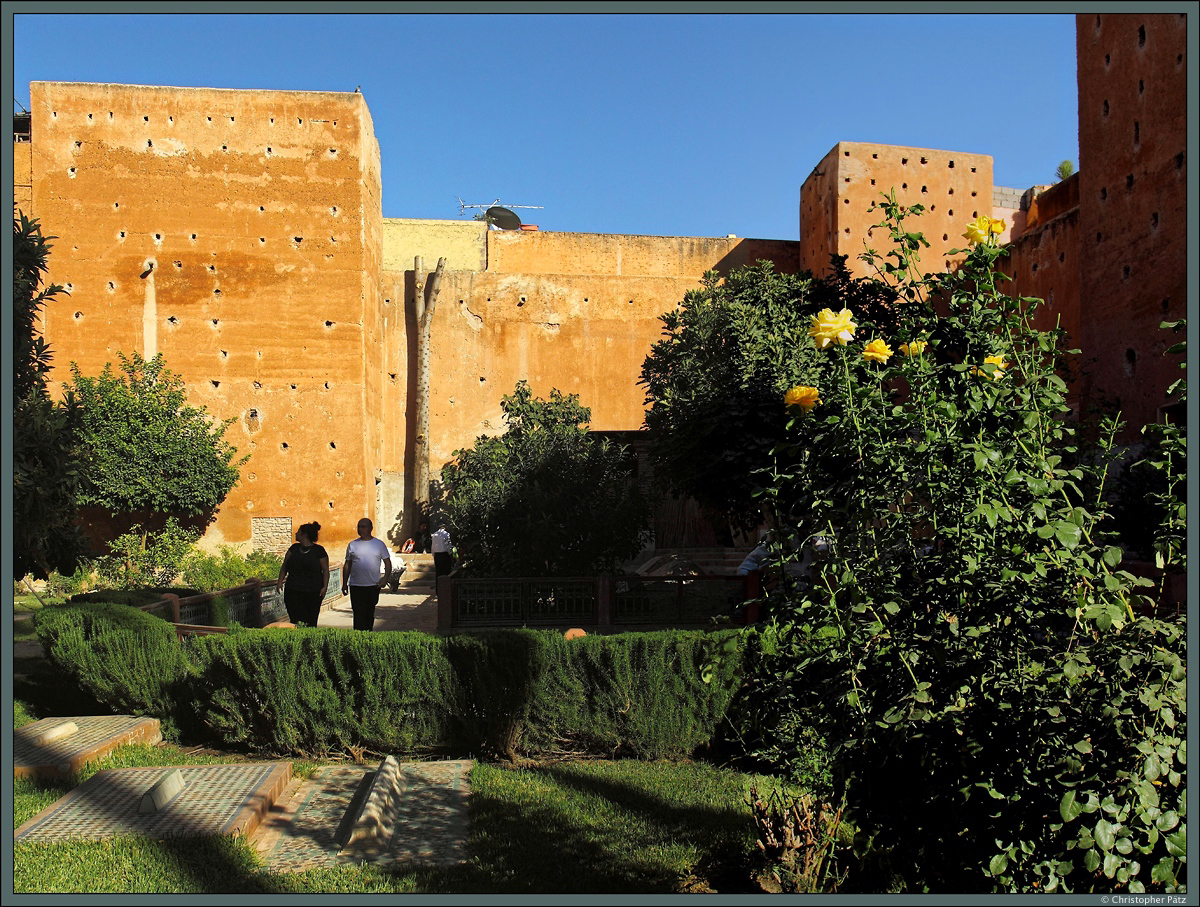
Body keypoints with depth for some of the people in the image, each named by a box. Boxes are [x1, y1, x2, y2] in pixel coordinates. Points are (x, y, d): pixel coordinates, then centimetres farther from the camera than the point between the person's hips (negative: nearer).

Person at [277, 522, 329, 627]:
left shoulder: (318, 550, 1)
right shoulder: (294, 548, 13)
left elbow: (325, 570, 0)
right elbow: (284, 566, 15)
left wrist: (325, 586, -9)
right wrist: (280, 581, 3)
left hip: (313, 592, -3)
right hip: (293, 591, 3)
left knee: (310, 622, -1)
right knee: (295, 620, -2)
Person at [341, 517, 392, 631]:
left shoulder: (379, 544, 3)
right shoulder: (352, 545, 5)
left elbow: (387, 563, 5)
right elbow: (347, 565, 11)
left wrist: (385, 578, -9)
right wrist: (344, 583, 7)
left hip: (373, 586, 0)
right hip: (356, 586, 0)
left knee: (370, 614, 12)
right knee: (359, 614, -6)